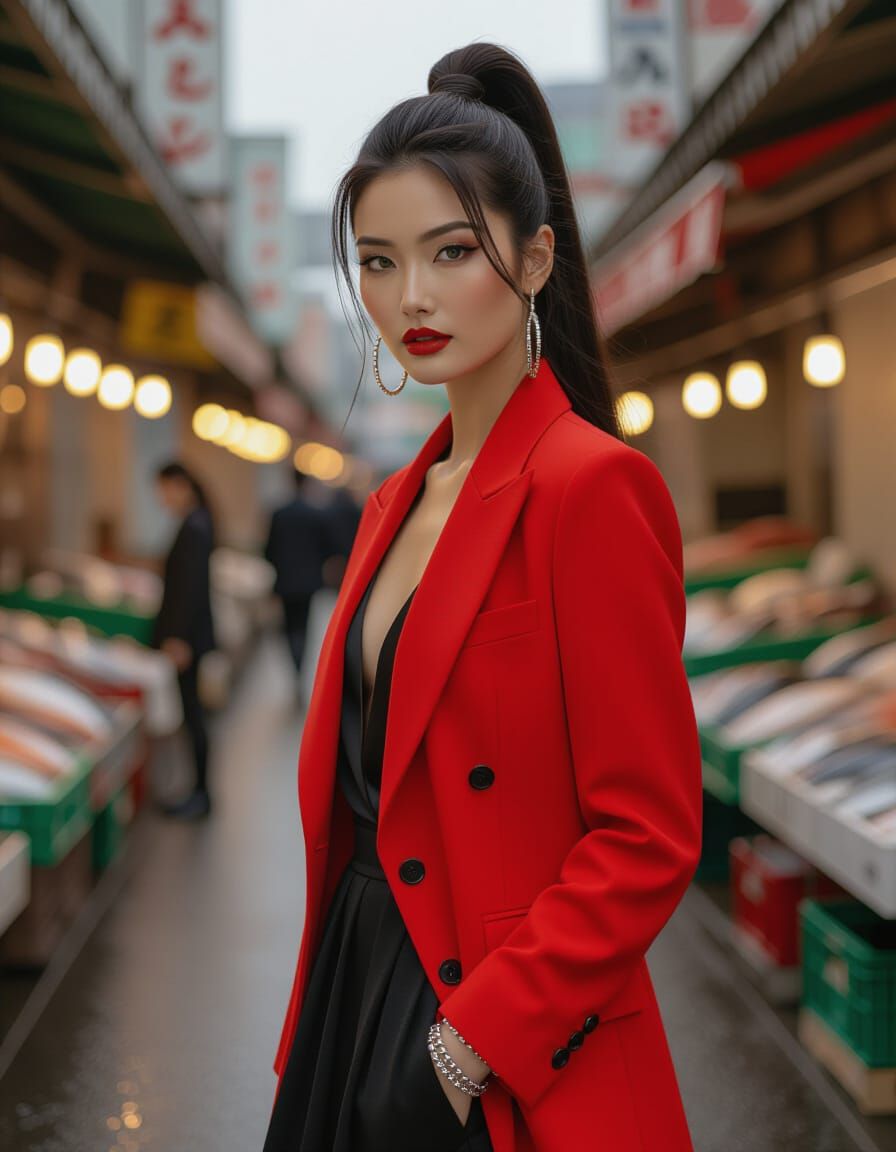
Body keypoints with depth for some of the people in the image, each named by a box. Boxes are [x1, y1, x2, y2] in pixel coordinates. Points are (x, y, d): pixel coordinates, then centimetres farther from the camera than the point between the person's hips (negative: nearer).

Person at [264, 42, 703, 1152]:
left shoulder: (592, 487, -15)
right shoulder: (396, 504, 9)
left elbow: (648, 836, -17)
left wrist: (473, 1044, -18)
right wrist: (317, 1039, 10)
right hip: (362, 1001, 7)